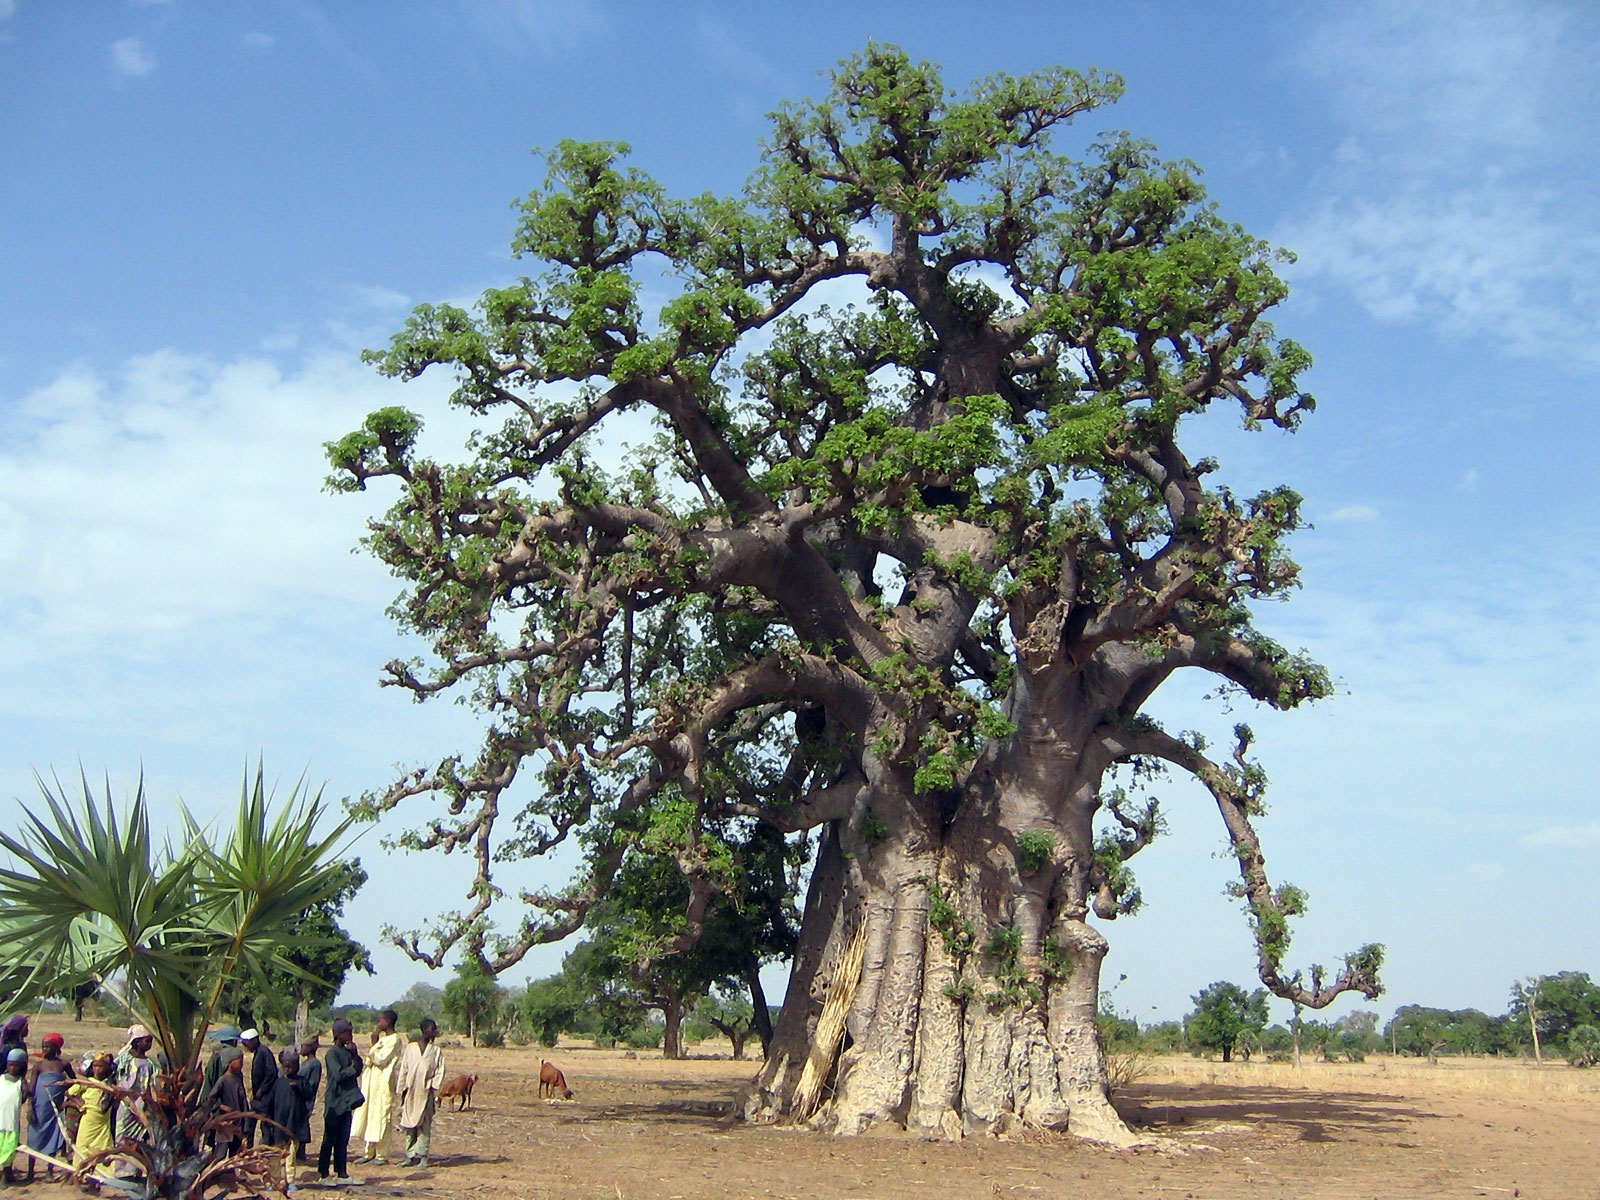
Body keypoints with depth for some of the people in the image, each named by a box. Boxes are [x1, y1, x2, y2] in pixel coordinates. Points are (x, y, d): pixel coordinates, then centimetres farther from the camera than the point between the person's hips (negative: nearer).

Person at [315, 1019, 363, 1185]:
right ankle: (323, 1174, 7)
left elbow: (358, 1069, 5)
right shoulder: (332, 1053, -12)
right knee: (330, 1139, 0)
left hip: (346, 1101, 7)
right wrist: (353, 1068, -7)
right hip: (334, 1101, -7)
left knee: (343, 1139, 9)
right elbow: (338, 1074, -21)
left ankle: (342, 1173, 13)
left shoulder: (348, 1051, 11)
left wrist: (354, 1053, -7)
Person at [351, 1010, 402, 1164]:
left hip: (383, 1081, -9)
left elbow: (381, 1059, -19)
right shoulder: (382, 1036, 14)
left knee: (380, 1116, -4)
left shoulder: (394, 1040, -12)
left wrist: (374, 1043, -10)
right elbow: (374, 1058, 15)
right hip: (372, 1081, 9)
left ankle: (380, 1154, 2)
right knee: (368, 1114, 11)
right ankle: (370, 1152, 18)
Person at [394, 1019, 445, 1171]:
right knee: (409, 1125, 4)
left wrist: (436, 1092, -9)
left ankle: (422, 1156, -3)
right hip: (411, 1092, 2)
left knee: (425, 1125, -4)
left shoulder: (436, 1051, 7)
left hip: (426, 1093, -2)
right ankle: (411, 1155, 12)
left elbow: (439, 1073, 2)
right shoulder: (410, 1049, 9)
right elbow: (403, 1071, 11)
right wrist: (400, 1091, 8)